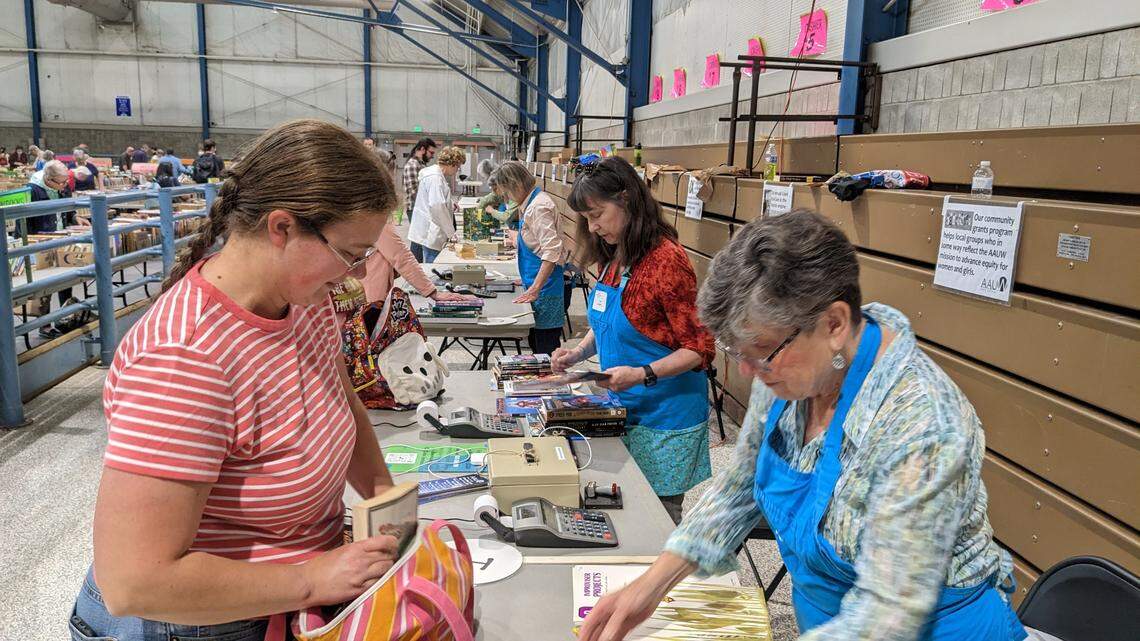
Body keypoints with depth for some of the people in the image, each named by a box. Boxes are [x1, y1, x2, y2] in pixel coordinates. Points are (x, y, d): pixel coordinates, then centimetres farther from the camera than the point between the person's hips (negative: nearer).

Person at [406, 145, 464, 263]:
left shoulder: (438, 175, 17)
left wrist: (450, 206, 16)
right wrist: (451, 233, -19)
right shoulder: (435, 177, -15)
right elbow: (437, 207, -23)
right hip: (431, 233, -10)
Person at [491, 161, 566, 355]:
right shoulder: (529, 204, 14)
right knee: (534, 341, 17)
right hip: (535, 283, 10)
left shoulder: (539, 206, -18)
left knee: (545, 348, -6)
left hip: (545, 285, -10)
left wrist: (535, 289, -27)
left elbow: (552, 250, -26)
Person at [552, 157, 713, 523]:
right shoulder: (611, 258, 8)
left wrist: (642, 374, -27)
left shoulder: (666, 260, -18)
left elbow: (699, 349, -16)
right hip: (621, 407, 8)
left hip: (663, 418, -7)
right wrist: (578, 352, 2)